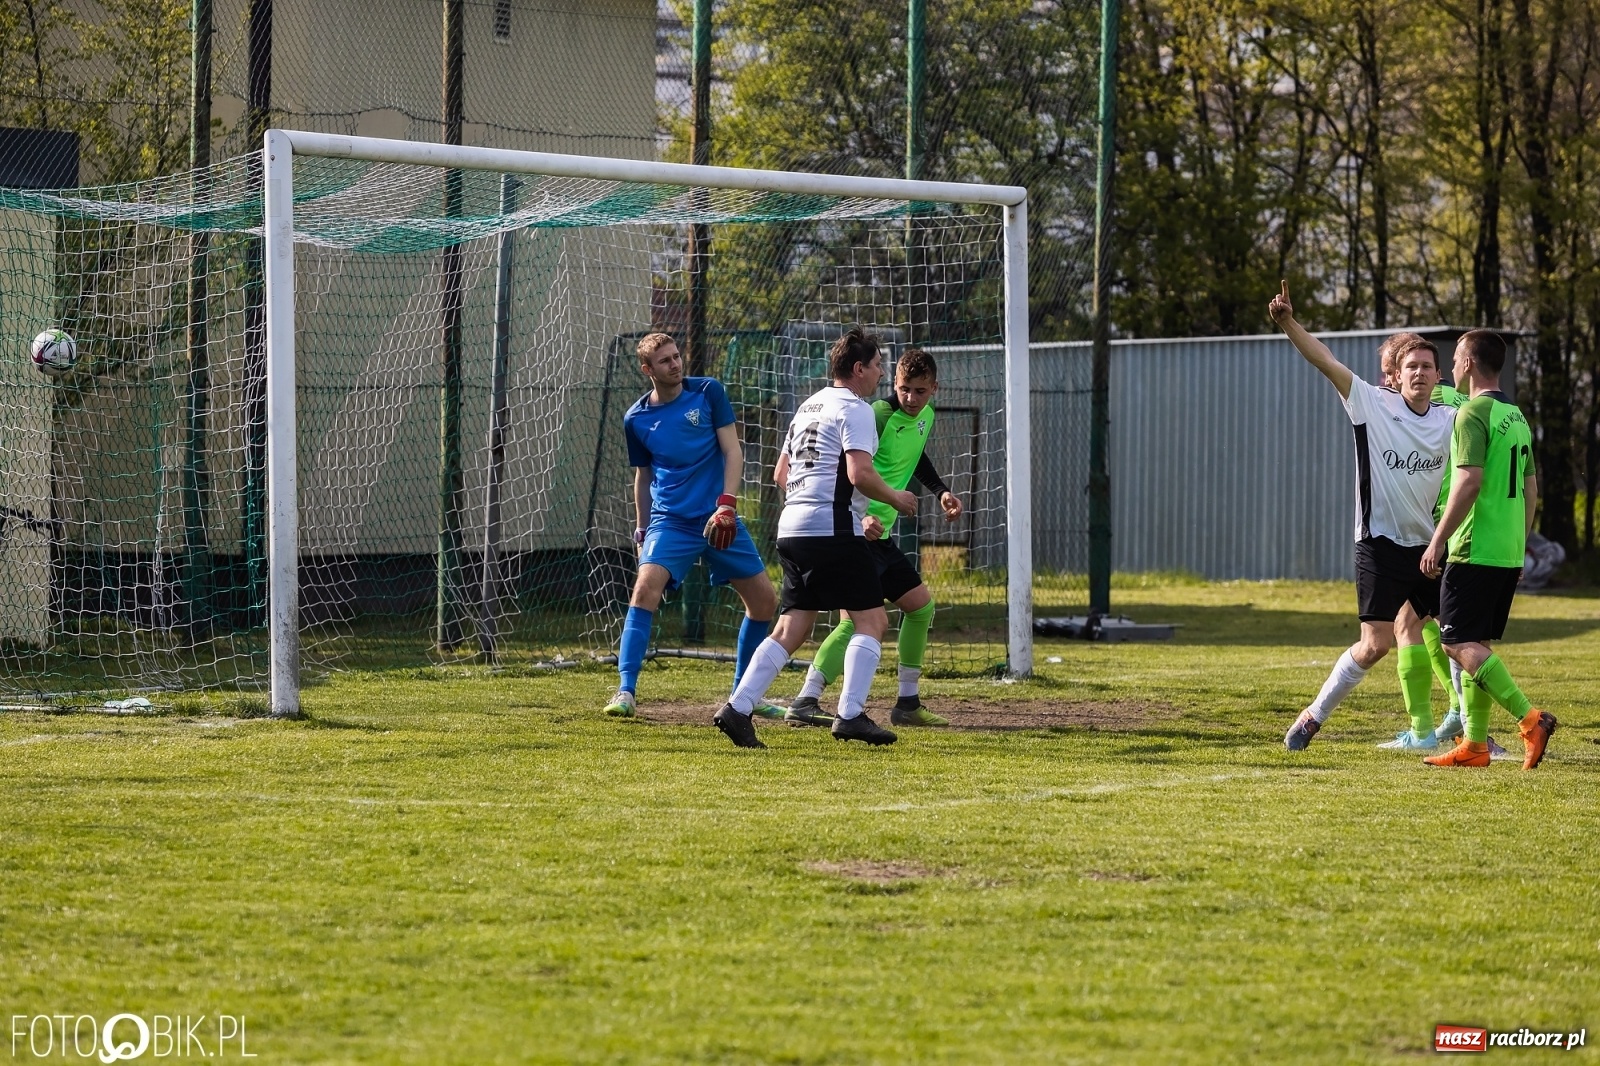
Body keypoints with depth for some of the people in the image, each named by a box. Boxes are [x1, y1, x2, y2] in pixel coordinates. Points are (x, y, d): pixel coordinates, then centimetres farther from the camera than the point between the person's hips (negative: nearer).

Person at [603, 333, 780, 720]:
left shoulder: (708, 392, -1)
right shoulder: (636, 420, 2)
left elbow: (732, 451, -3)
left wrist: (727, 504, -15)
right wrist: (642, 532, 14)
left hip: (719, 518, 1)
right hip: (670, 521, -1)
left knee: (764, 600, 3)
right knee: (646, 587, -25)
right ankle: (625, 691, -25)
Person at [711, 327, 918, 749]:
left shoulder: (810, 406, 22)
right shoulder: (854, 409, -6)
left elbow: (781, 473, 26)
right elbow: (859, 473, -18)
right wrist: (895, 498, -2)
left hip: (792, 526, 9)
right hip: (833, 531, -9)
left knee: (792, 628, 8)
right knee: (872, 619, -3)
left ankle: (738, 709, -2)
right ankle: (850, 715, -12)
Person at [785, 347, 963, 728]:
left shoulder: (925, 417, 9)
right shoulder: (877, 417, -19)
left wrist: (941, 491, 17)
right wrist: (860, 518, -39)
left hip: (879, 535, 9)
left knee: (921, 604, 15)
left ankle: (908, 703, 23)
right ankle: (805, 702, -23)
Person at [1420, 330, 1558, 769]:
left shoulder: (1474, 414, -12)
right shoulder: (1517, 417, 16)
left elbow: (1469, 482, -21)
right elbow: (1530, 490, 19)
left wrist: (1438, 541, -18)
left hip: (1474, 551, -9)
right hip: (1508, 553, 9)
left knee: (1460, 643, -8)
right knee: (1478, 644, 12)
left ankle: (1530, 719, -19)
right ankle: (1475, 743, 10)